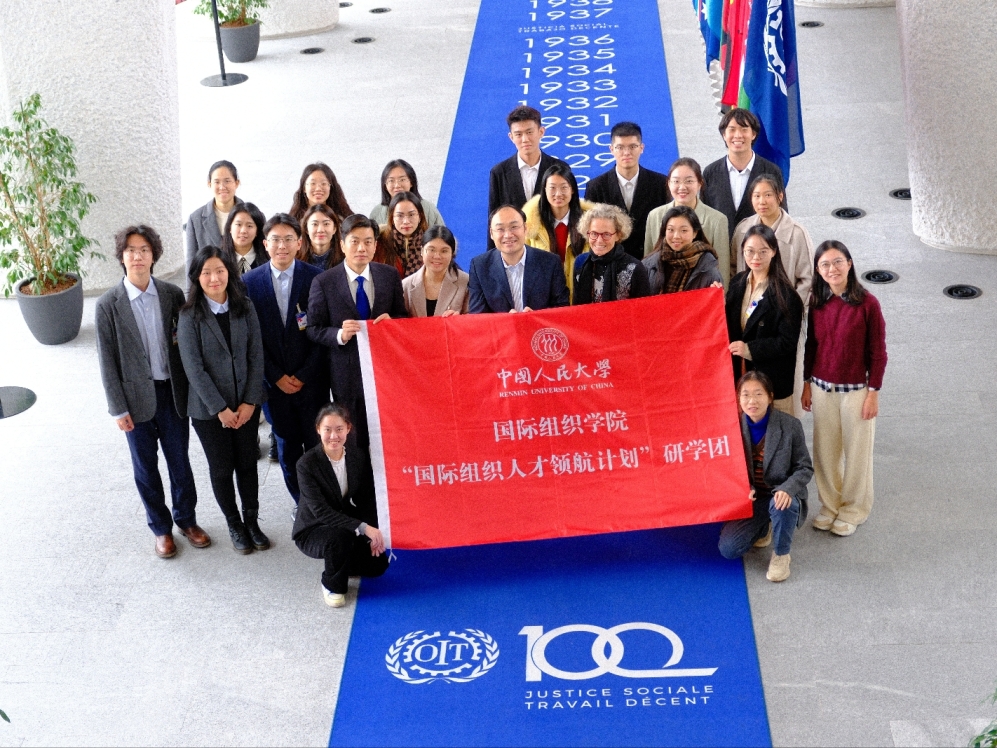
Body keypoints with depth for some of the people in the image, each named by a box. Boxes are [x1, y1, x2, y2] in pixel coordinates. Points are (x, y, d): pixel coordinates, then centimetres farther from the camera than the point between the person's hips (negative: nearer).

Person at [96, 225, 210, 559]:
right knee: (145, 467, 11)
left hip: (172, 392, 1)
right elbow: (107, 361, -6)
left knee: (179, 461, 13)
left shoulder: (172, 294, -3)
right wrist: (118, 408, -7)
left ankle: (186, 519, 33)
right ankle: (161, 528, 28)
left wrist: (189, 390, 1)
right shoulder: (108, 305, -9)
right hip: (137, 397, -1)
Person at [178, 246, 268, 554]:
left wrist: (249, 402, -9)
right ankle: (234, 525, 27)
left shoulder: (245, 309, -1)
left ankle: (252, 521, 27)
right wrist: (221, 408, -14)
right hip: (209, 408, -2)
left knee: (248, 463, 10)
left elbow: (256, 357, -1)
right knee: (221, 468, 10)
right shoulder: (190, 316, -11)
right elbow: (194, 368, -13)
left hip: (246, 404, 2)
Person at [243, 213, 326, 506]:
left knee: (318, 446, 2)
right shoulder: (250, 281, 1)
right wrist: (276, 376, -6)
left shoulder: (315, 277, -4)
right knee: (287, 449, 10)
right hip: (274, 381, 2)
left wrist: (305, 374, -9)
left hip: (311, 380, -2)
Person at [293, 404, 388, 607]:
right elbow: (320, 510, -28)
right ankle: (332, 586, -8)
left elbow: (367, 500, -1)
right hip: (312, 531, -5)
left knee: (378, 564, -13)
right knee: (340, 536, -37)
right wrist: (362, 527, -35)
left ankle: (340, 564, 19)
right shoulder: (307, 464, -22)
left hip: (348, 527, 5)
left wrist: (373, 534, -17)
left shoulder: (360, 457, -8)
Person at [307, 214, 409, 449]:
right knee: (355, 444, 8)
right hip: (346, 374, -2)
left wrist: (392, 321, -13)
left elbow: (403, 316, 11)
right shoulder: (323, 282, -5)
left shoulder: (390, 275, 3)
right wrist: (340, 335, -22)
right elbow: (314, 330, -3)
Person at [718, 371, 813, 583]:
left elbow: (805, 468, -8)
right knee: (728, 549, -14)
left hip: (781, 495, -2)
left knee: (782, 506, -40)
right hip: (750, 498, 3)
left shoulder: (790, 425, -13)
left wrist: (787, 489, -29)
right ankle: (763, 528, 21)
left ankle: (781, 555, -8)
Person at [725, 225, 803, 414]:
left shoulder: (785, 294, -14)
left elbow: (787, 342, -16)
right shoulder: (737, 283, 7)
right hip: (739, 375, 6)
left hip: (772, 381, -6)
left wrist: (749, 349, -21)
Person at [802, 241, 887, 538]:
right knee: (825, 451, 13)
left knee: (856, 452, 9)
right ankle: (830, 505, 31)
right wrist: (807, 384, 10)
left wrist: (873, 393, -9)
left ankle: (854, 510, 26)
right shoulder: (817, 302, -1)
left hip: (856, 390, -4)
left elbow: (878, 353, -9)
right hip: (822, 389, 4)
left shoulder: (867, 303, -14)